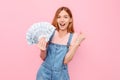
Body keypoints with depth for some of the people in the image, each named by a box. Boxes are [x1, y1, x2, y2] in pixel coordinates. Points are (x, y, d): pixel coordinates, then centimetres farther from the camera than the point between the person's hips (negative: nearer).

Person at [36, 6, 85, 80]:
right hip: (45, 72, 1)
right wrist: (43, 50, -21)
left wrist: (77, 43, -20)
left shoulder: (73, 37, -9)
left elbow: (66, 61, -14)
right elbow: (44, 58, -1)